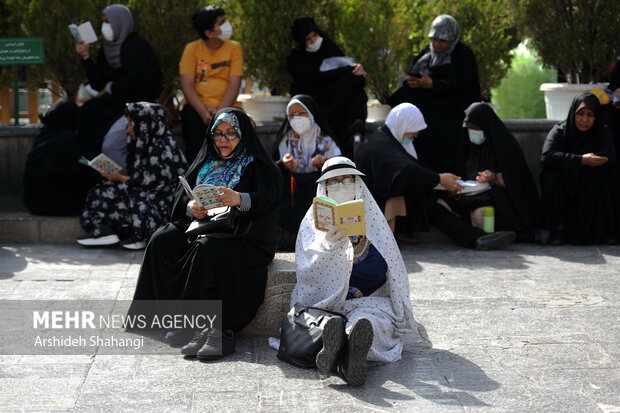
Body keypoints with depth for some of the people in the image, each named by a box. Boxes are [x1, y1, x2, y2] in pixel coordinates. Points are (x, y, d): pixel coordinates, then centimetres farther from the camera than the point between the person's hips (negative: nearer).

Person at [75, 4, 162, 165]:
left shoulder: (138, 46, -8)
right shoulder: (106, 49, 12)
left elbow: (138, 82, -14)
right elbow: (98, 84, 8)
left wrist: (111, 88, -1)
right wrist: (86, 57, -2)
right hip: (111, 103, 7)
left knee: (110, 145, -26)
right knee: (78, 124, -12)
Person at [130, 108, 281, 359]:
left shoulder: (259, 167, 2)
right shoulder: (207, 164, 19)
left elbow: (267, 201, -16)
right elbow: (181, 197, 12)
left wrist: (240, 199, -36)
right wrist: (191, 207, -12)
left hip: (244, 237, -6)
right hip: (203, 225, 6)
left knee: (207, 248, -35)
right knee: (162, 240, -18)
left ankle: (217, 330, -36)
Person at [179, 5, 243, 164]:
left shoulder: (234, 48, 3)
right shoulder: (192, 49, 2)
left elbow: (234, 84, -5)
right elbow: (187, 85, -5)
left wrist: (219, 112, -19)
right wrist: (203, 112, -19)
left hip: (226, 107, 0)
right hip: (196, 106, 0)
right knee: (195, 141, -26)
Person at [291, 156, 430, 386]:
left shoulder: (372, 219, 18)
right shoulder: (314, 220, 14)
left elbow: (394, 271, 12)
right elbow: (306, 269, -4)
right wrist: (328, 244, -23)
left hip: (370, 300, 0)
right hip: (324, 301, 0)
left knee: (371, 315, -38)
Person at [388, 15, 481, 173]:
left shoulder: (464, 55, -4)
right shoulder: (427, 52, 14)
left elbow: (462, 86, -15)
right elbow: (413, 76, 16)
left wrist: (432, 84, -23)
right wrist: (411, 80, -11)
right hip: (427, 105, 6)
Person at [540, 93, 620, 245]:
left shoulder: (602, 133, 1)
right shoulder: (560, 131, -3)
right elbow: (546, 156, -23)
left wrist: (567, 161, -20)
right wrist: (581, 160, -33)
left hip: (591, 194, 1)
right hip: (563, 192, -1)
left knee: (604, 173, -26)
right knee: (552, 172, -27)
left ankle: (605, 229, -19)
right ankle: (558, 228, -24)